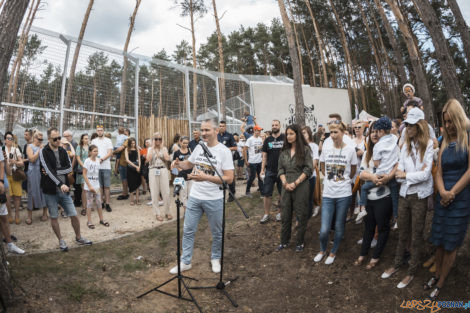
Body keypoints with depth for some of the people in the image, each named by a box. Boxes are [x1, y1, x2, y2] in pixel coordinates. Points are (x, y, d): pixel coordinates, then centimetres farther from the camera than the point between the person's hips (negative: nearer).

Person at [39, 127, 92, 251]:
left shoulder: (62, 151, 8)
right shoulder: (44, 152, -8)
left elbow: (69, 168, 0)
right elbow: (48, 170, -19)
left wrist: (54, 171, -14)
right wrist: (60, 184, -28)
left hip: (64, 189, 4)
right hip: (50, 191, -4)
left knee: (74, 215, 6)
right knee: (54, 217, 9)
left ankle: (78, 237, 25)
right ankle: (61, 240, 25)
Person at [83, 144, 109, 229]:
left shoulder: (97, 160, 5)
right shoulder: (87, 161, -11)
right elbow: (84, 174, -12)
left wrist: (98, 186, 9)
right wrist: (90, 186, -15)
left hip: (96, 186, 5)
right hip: (89, 186, -5)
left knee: (99, 203, 9)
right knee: (89, 204, 2)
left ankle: (101, 220, 19)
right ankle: (89, 222, 11)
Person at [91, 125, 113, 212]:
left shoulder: (108, 140, 5)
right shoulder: (93, 141, 13)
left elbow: (110, 153, -3)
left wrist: (102, 159, -16)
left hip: (106, 166, -2)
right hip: (96, 166, 2)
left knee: (106, 186, -2)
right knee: (99, 186, 5)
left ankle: (107, 203, 2)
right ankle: (101, 202, 13)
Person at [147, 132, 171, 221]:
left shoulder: (164, 148, 10)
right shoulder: (150, 149, 9)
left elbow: (167, 158, -7)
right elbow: (148, 159, -9)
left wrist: (162, 147, -2)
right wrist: (153, 147, -4)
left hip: (163, 170, 0)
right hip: (153, 171, 0)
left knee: (166, 192, -3)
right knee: (154, 193, -1)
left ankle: (167, 212, 11)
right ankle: (158, 213, 9)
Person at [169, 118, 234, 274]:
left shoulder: (224, 151, -13)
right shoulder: (199, 148, 4)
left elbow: (229, 178, -18)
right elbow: (189, 164, 21)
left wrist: (205, 177, -27)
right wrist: (179, 163, -2)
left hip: (214, 199, -4)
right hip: (194, 197, 5)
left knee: (217, 233, 13)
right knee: (188, 230, 10)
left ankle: (215, 259, 35)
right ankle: (185, 262, 25)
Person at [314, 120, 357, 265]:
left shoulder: (350, 149, -5)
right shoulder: (326, 147, -1)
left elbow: (353, 171, 9)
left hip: (344, 194, -1)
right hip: (328, 193, 1)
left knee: (339, 227, 11)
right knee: (324, 229, 0)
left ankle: (333, 252, 33)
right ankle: (322, 250, 29)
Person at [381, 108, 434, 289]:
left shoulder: (428, 145, -8)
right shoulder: (406, 145, 6)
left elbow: (425, 175, -14)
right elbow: (399, 171, 0)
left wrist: (406, 175, -7)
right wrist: (416, 174, -14)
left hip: (419, 195, -4)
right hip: (404, 193, 5)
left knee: (416, 235, 7)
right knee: (402, 233, 17)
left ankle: (412, 271, 21)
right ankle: (397, 264, 31)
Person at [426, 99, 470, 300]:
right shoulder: (445, 142, 11)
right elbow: (439, 173, 8)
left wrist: (452, 193, -12)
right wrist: (442, 192, -9)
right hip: (443, 198, 5)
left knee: (451, 244, 5)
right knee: (438, 241, 11)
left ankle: (440, 284, 16)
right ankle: (437, 275, 27)